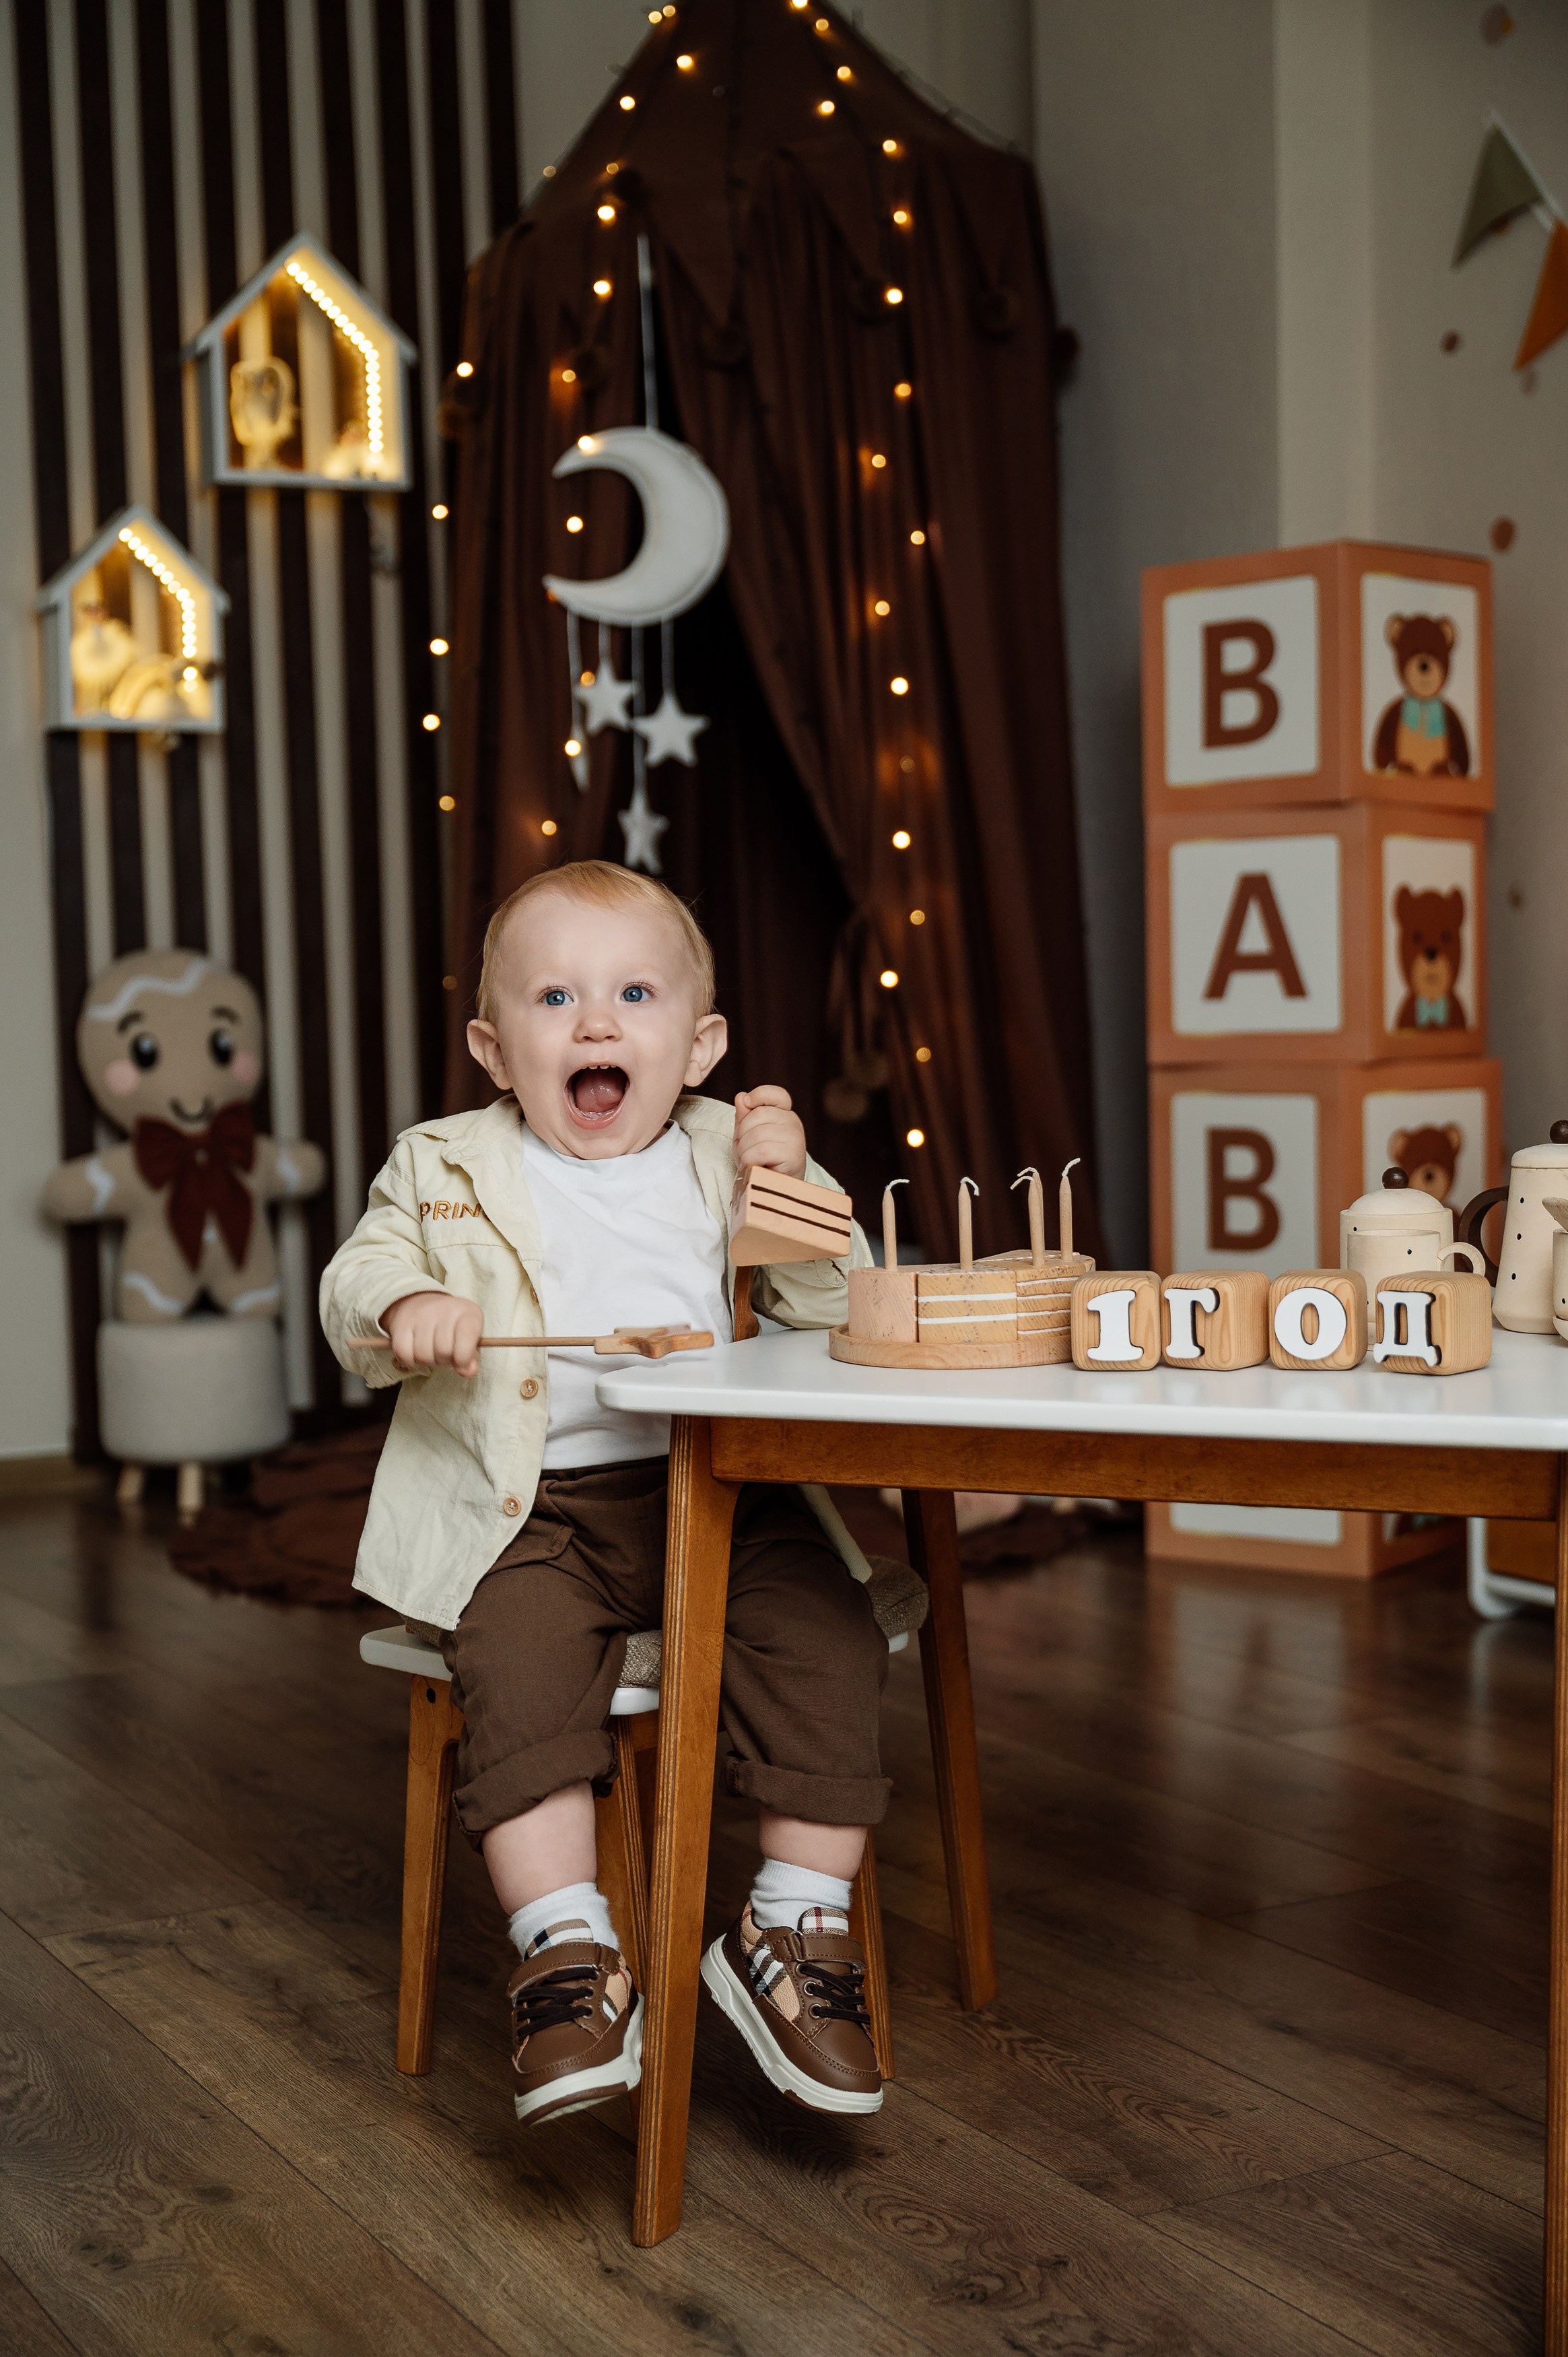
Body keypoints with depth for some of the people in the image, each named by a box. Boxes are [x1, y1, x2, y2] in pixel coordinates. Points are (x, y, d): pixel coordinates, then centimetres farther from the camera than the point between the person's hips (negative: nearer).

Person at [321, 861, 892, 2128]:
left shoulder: (729, 1154, 11)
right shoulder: (448, 1169, 10)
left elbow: (832, 1305, 7)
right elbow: (354, 1281, 9)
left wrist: (791, 1188, -11)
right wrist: (404, 1306, -14)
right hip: (536, 1509, -1)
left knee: (828, 1643, -19)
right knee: (519, 1668, -27)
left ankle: (795, 1930, -7)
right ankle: (569, 1953, -20)